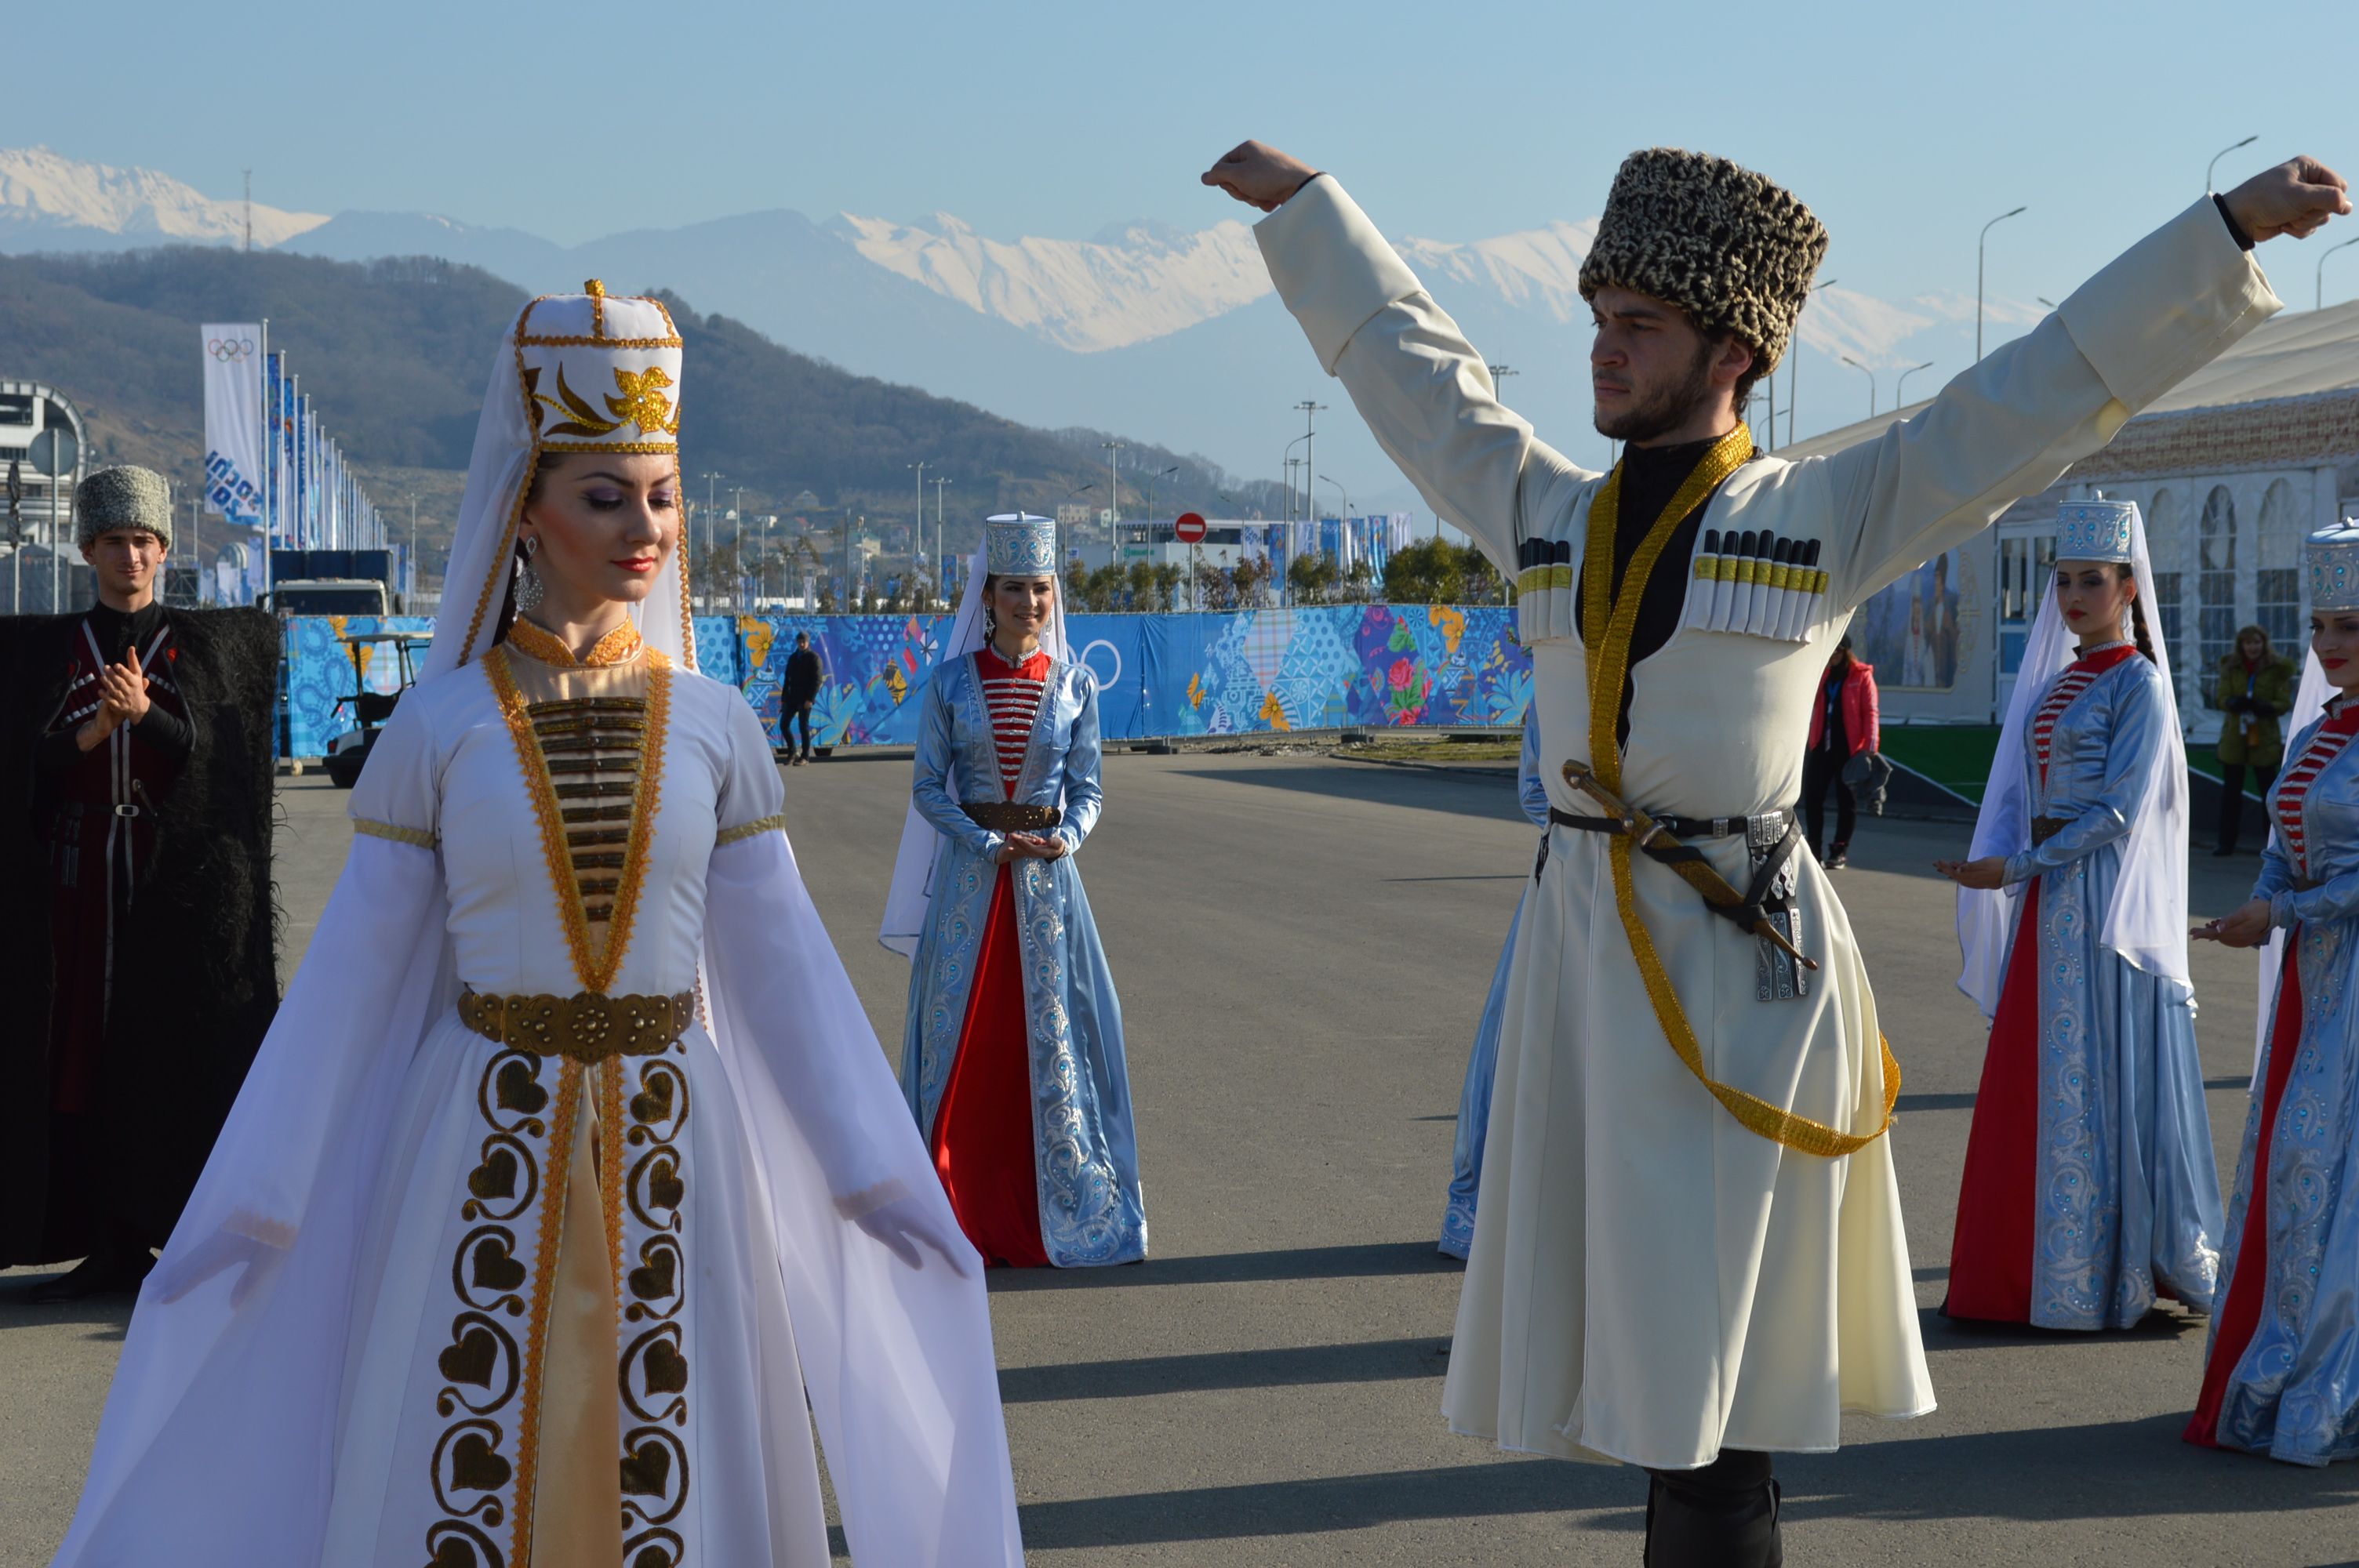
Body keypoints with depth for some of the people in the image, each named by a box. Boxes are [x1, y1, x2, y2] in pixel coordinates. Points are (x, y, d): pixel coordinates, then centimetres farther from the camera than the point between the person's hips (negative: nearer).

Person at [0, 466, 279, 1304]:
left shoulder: (200, 645, 6)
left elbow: (203, 754, -5)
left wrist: (143, 715, -23)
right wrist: (94, 732, -16)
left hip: (177, 884, -2)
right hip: (79, 879, 2)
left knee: (175, 1055, -4)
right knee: (83, 1053, -1)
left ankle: (180, 1237, 0)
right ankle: (109, 1243, 3)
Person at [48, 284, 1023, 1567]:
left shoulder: (713, 727, 1)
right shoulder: (439, 727, -4)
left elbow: (782, 960, 5)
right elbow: (351, 975, -1)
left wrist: (876, 1176, 4)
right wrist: (251, 1212, -2)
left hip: (672, 1149, 2)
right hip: (485, 1150, -1)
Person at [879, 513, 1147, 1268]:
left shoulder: (1074, 685, 3)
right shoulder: (952, 681, 0)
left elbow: (1088, 788, 4)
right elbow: (927, 786, -1)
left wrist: (1067, 836, -15)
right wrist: (987, 843, -13)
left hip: (1048, 873, 1)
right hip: (970, 875, -1)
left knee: (1055, 1031, 2)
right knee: (965, 1034, 1)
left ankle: (1061, 1209, 12)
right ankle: (964, 1213, 9)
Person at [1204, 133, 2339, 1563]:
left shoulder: (1828, 517, -1)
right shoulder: (1546, 512, 10)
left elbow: (2052, 388, -2)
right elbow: (1412, 360, 23)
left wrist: (2228, 226, -6)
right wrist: (1301, 202, 32)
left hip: (1742, 957, -4)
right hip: (1585, 941, 4)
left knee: (1714, 1341, -2)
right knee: (1645, 1346, 9)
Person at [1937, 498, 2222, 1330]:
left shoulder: (2138, 682, -9)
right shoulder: (2059, 678, 15)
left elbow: (2119, 813, -15)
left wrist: (2017, 868, -16)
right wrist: (2009, 870, 4)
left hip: (2102, 901, -8)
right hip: (2049, 898, 8)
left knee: (2096, 1080, -5)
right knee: (2036, 1081, 8)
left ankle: (2101, 1275, 2)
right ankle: (2032, 1263, 13)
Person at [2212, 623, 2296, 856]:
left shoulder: (2277, 669, -3)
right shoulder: (2230, 667, 4)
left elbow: (2284, 703, -5)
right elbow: (2221, 698, -2)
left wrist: (2265, 707, -25)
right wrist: (2235, 703, -24)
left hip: (2264, 739, -2)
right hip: (2234, 737, 2)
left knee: (2268, 790, 2)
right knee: (2230, 791, 6)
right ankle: (2226, 843, 13)